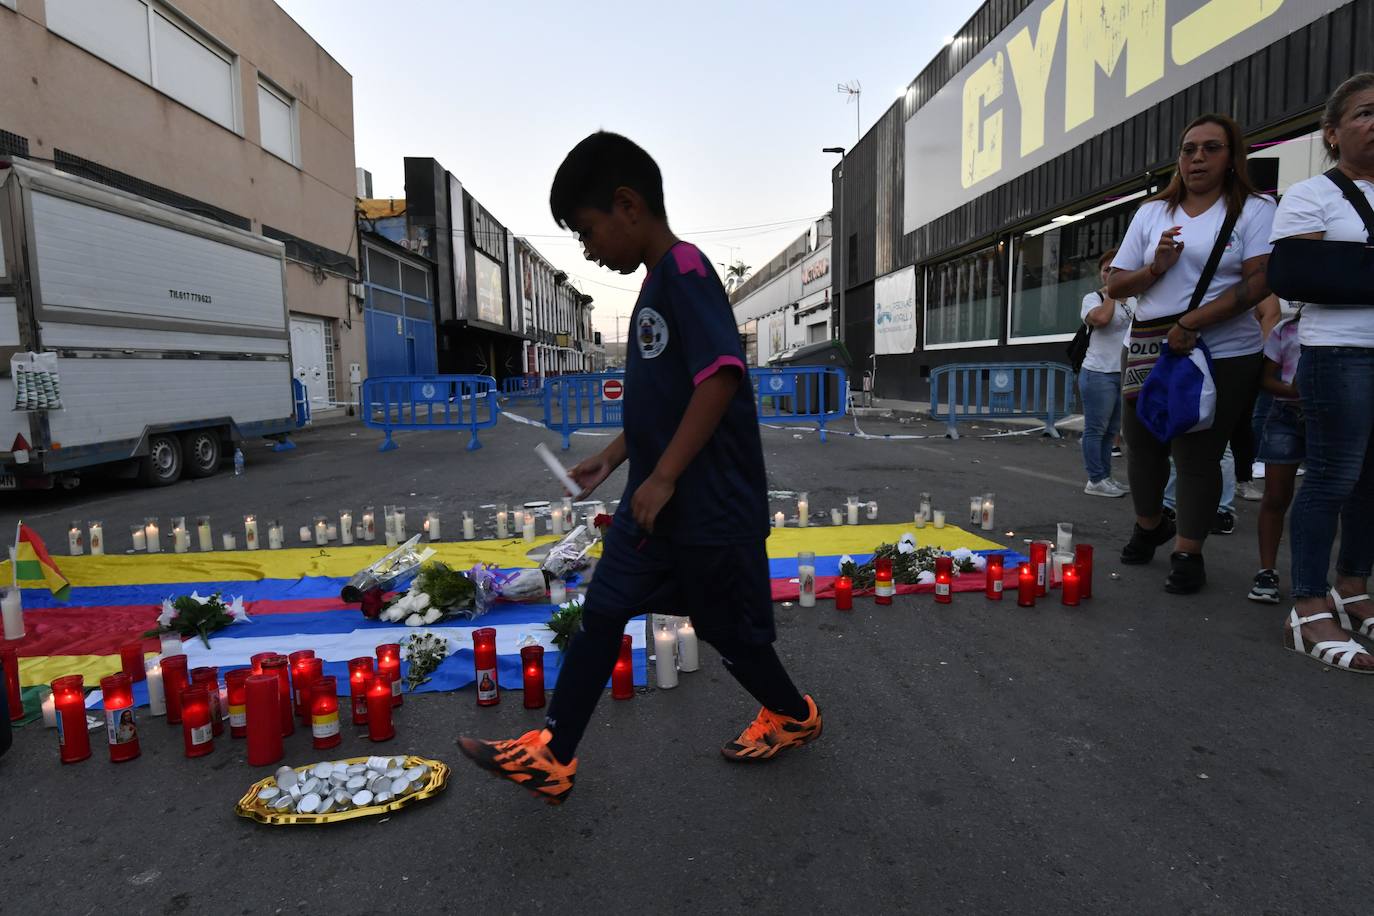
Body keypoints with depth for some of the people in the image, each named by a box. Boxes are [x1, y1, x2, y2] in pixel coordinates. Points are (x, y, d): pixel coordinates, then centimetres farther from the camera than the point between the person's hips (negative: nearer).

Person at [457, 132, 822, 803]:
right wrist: (614, 457, 18)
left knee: (729, 630, 9)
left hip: (711, 504, -9)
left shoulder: (686, 270, -15)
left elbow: (720, 376, -28)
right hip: (654, 502, 9)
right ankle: (551, 757, 18)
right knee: (603, 612, 9)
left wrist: (663, 476, -27)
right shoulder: (656, 286, 14)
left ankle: (793, 717, 36)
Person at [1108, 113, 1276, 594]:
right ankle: (1149, 526, 36)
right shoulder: (1152, 212, 11)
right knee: (1142, 444, 12)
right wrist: (1156, 267, -11)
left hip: (1224, 355, -4)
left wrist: (1190, 324, -21)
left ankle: (1188, 554, 11)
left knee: (1197, 455, -1)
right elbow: (1116, 286, 9)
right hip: (1149, 352, 4)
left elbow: (1260, 281, -12)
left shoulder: (1254, 209, 1)